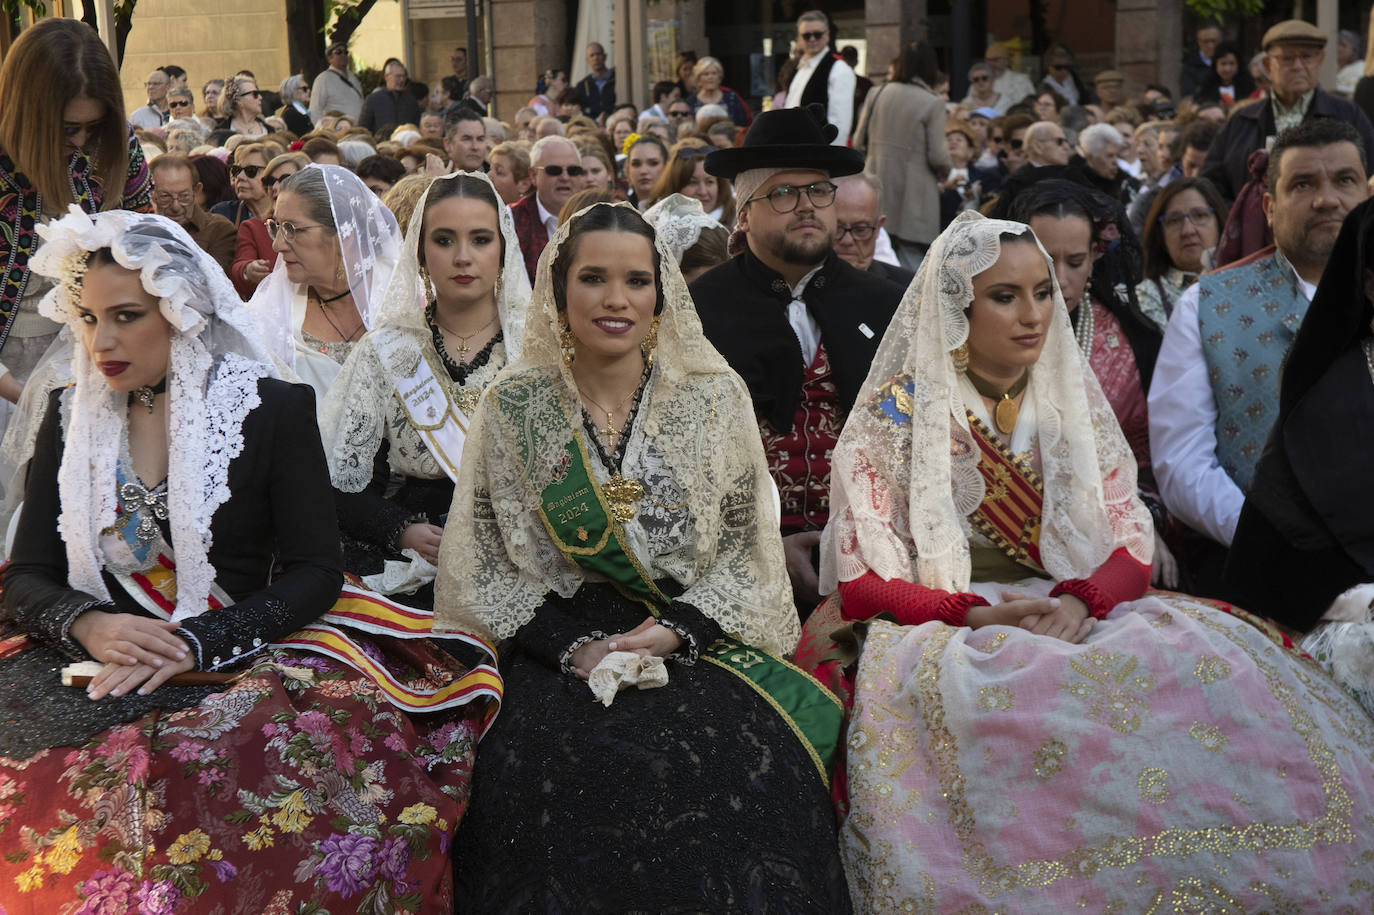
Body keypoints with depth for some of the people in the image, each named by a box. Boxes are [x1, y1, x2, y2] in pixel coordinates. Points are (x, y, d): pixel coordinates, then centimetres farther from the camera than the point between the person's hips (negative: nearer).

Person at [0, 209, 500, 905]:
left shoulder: (274, 410, -1)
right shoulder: (70, 416, 11)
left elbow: (315, 573, -4)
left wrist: (194, 644, -17)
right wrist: (88, 624, -14)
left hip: (243, 657, -2)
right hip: (99, 664, 2)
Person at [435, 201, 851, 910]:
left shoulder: (714, 395, 5)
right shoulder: (512, 407, 4)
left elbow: (746, 546, 4)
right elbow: (482, 564, 2)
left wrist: (673, 630, -11)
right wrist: (570, 646, -12)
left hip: (694, 642, 1)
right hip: (554, 649, 0)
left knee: (743, 764, -28)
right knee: (549, 765, -30)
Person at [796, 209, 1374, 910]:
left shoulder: (1072, 399, 13)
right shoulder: (897, 412, 0)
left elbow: (1132, 544, 7)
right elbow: (860, 581, -4)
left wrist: (1080, 601, -15)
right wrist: (975, 612, -19)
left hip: (1077, 612, 4)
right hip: (940, 630, -3)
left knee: (1212, 669, -25)